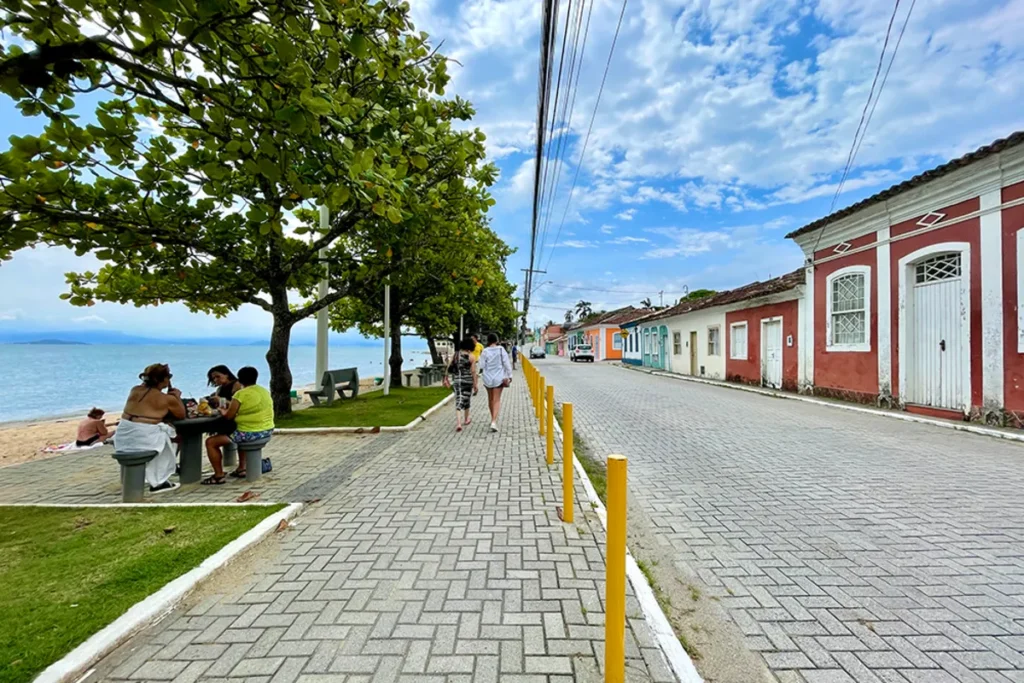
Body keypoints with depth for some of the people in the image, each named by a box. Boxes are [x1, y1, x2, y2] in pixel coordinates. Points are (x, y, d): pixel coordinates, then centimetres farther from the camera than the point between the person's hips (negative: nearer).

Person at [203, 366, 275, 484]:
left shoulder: (241, 394, -12)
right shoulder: (265, 391, 10)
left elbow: (229, 416, -8)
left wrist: (223, 412, 13)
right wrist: (236, 409, 26)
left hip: (250, 433, -8)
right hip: (267, 431, 8)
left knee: (210, 442, 7)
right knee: (241, 435, 39)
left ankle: (219, 476, 10)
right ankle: (242, 468, 36)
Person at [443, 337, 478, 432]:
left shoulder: (455, 354, 2)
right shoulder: (472, 357, -8)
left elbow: (449, 368, 3)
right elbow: (473, 372, -11)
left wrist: (446, 378, 14)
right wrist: (475, 385, -6)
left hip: (456, 380, 2)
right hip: (467, 381, -2)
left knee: (458, 401, 3)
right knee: (466, 399, 17)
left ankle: (458, 424, -12)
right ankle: (467, 419, 36)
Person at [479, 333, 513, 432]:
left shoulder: (485, 351, -7)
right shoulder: (501, 349, -7)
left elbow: (482, 365, -7)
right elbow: (507, 363, -6)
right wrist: (509, 375, 2)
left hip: (488, 378, 2)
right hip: (499, 378, -1)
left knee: (490, 399, 19)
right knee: (497, 400, -1)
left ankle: (493, 419, 33)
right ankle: (494, 421, -17)